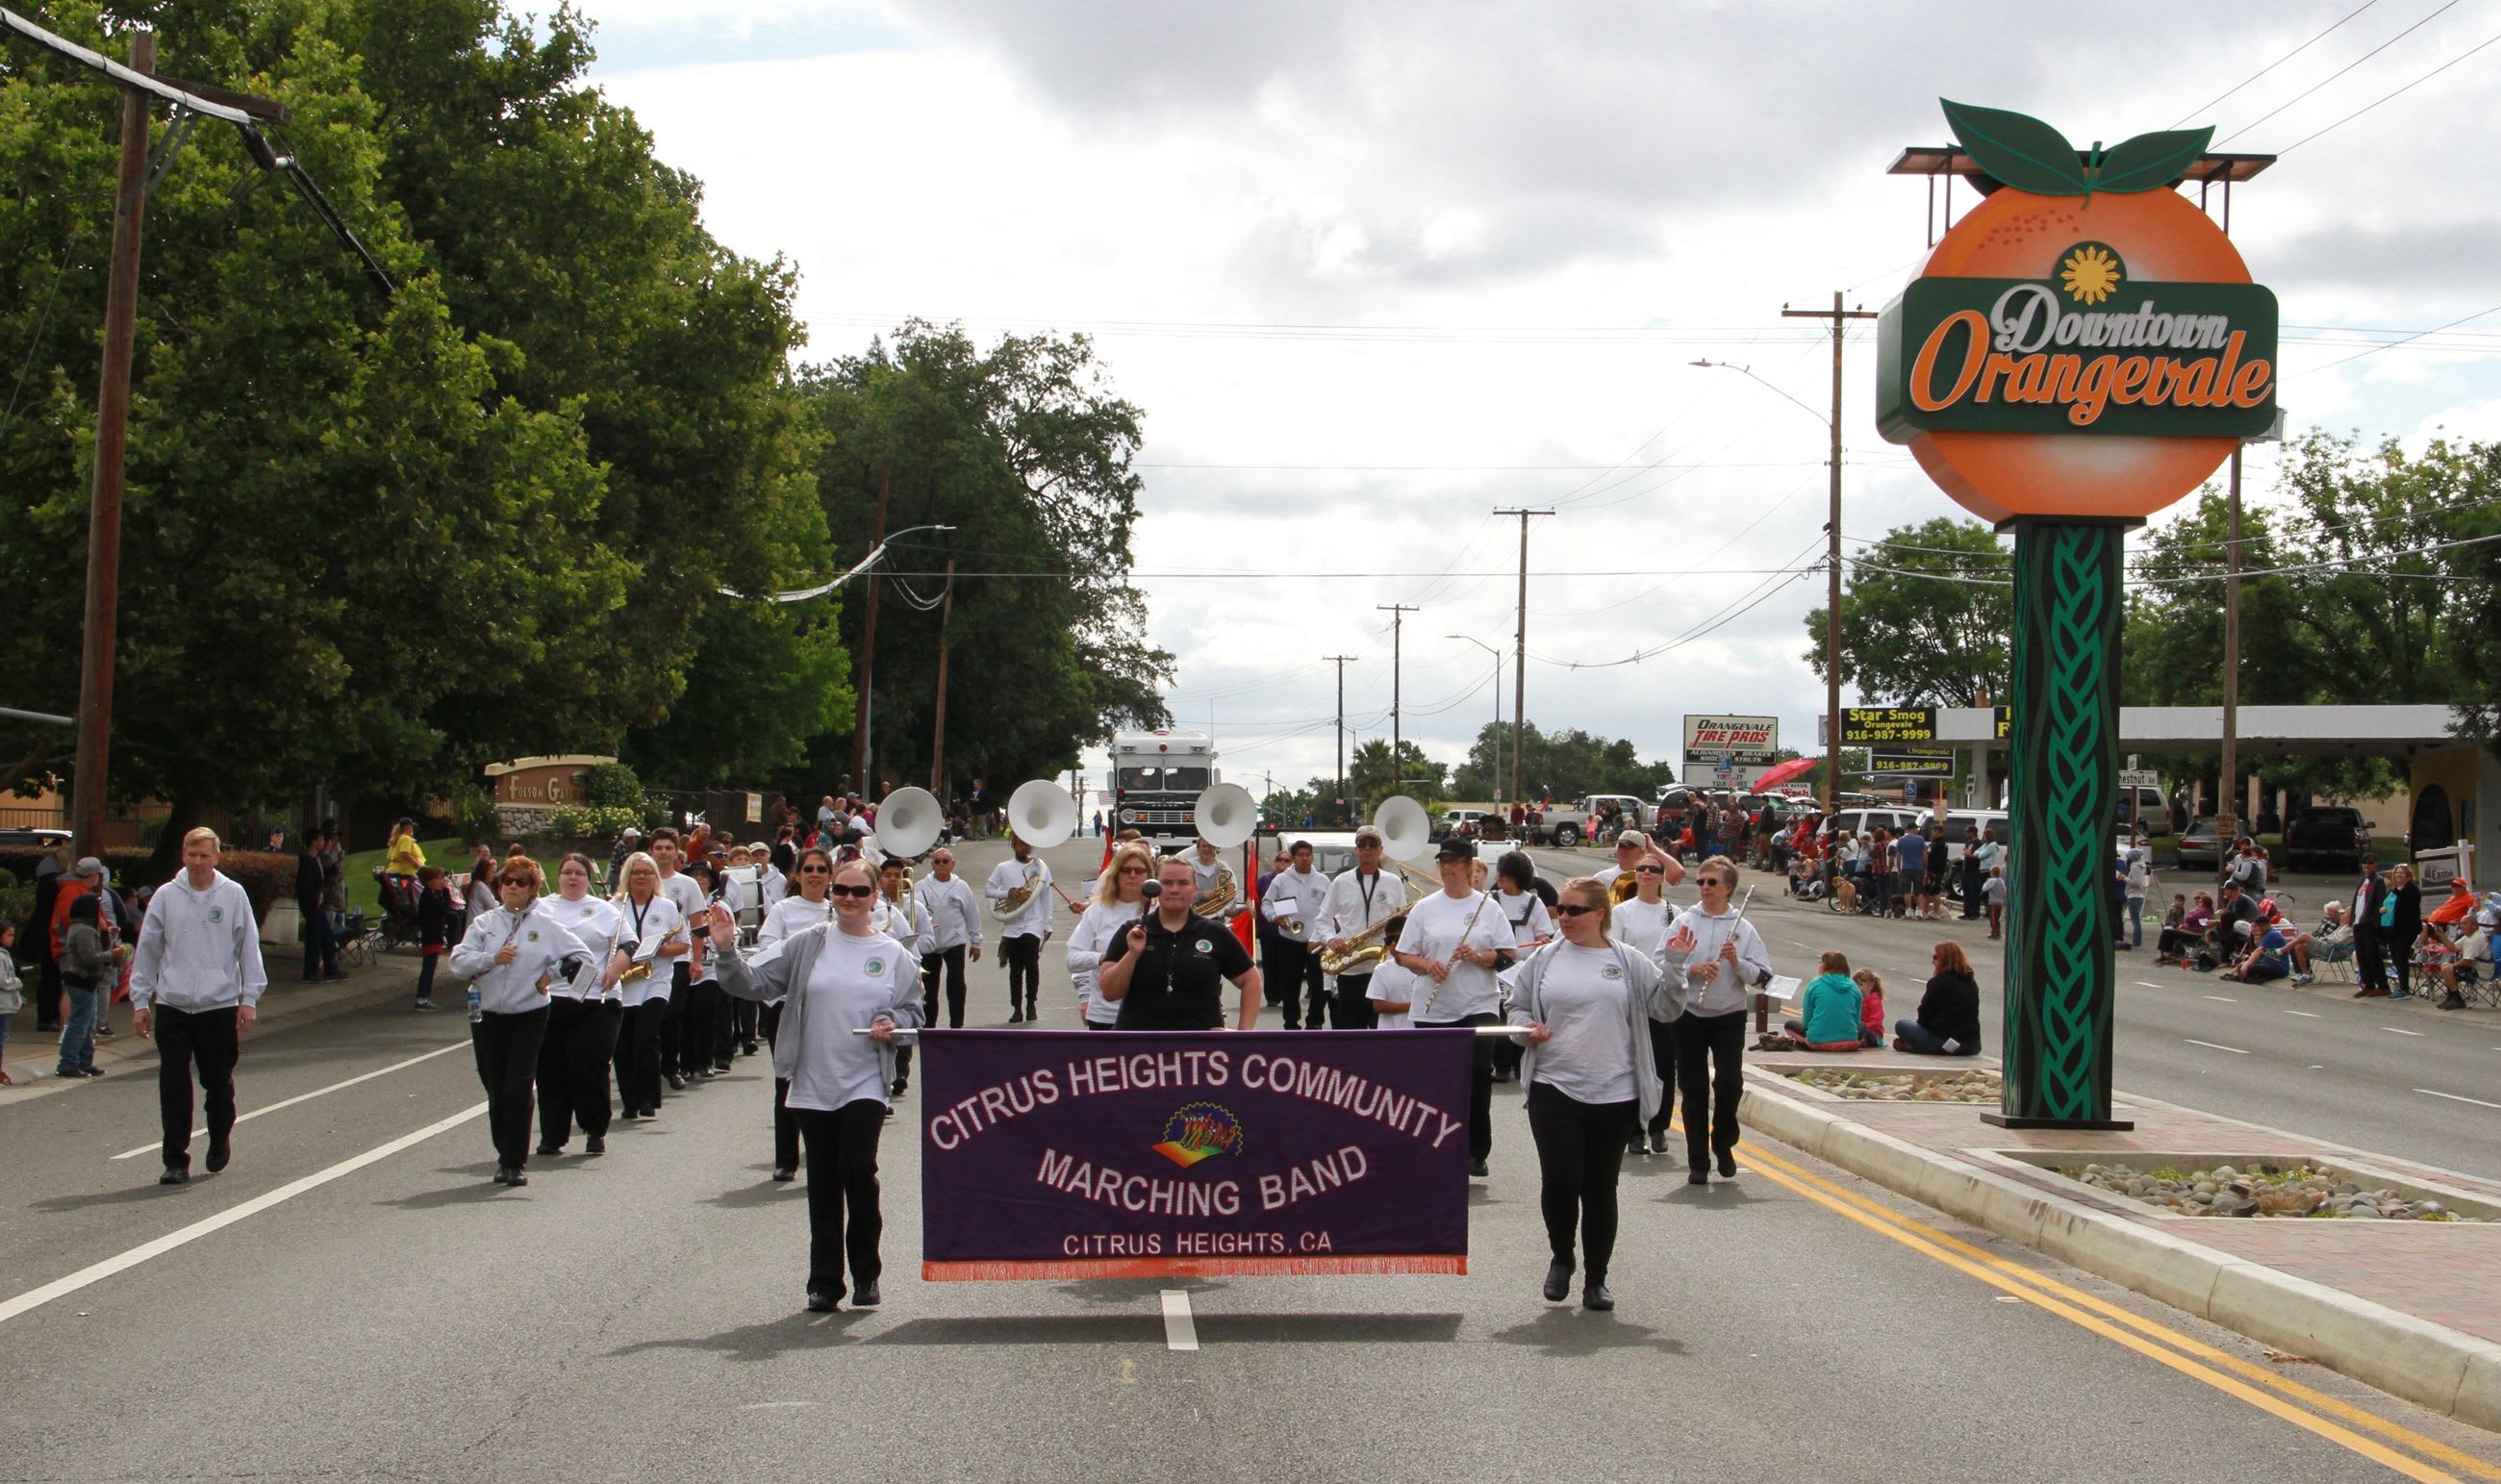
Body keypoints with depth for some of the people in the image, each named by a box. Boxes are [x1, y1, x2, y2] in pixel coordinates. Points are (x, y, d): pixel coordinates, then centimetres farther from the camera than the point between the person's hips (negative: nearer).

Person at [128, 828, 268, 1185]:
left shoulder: (233, 895, 1)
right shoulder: (166, 896, 3)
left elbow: (249, 948, 3)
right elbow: (147, 951, 8)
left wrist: (249, 998, -1)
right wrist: (140, 1000, 6)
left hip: (220, 1006, -1)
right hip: (172, 1006, 1)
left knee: (219, 1082, 9)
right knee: (173, 1086, -2)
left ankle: (220, 1139, 33)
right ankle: (176, 1160, 3)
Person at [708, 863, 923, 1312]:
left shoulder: (893, 955, 6)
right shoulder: (806, 945, 4)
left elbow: (913, 1011, 11)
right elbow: (752, 983, 0)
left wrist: (891, 1024, -10)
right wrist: (728, 951, -16)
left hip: (865, 1084, -1)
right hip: (813, 1085, 1)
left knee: (857, 1169, -16)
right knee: (823, 1183, 6)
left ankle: (866, 1271, 4)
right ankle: (824, 1283, 15)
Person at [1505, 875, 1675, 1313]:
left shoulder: (1629, 963, 5)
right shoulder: (1543, 960, 7)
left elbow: (1664, 1008, 4)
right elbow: (1517, 1007, 14)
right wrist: (1527, 1027, -6)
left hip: (1614, 1095, 0)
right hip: (1554, 1089, 0)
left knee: (1600, 1188, 6)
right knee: (1560, 1179, -11)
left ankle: (1596, 1280, 18)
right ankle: (1561, 1258, 16)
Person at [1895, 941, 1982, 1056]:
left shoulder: (1938, 982, -10)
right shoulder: (1971, 982, 11)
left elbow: (1923, 1018, -5)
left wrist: (1917, 1020, 18)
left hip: (1943, 1044, -6)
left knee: (1901, 1025, 9)